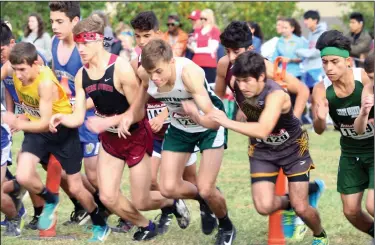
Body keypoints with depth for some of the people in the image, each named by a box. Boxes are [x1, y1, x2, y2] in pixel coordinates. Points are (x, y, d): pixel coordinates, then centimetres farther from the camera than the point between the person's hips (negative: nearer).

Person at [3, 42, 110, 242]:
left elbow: (46, 123, -32)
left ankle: (100, 225, 30)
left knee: (75, 188, 5)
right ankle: (50, 201, 13)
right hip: (37, 129, 5)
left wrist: (18, 124, -41)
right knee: (23, 177, -19)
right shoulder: (17, 73, -15)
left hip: (62, 130, -5)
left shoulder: (46, 83, -34)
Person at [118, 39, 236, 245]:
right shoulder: (145, 74, -25)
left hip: (209, 127, -5)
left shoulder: (189, 72, -39)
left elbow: (214, 121, -41)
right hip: (179, 128, 5)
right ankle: (204, 200, 32)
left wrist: (197, 115, -62)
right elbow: (138, 108, -5)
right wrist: (129, 116, -27)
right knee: (168, 189, -1)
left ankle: (227, 227, 21)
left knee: (205, 189, -11)